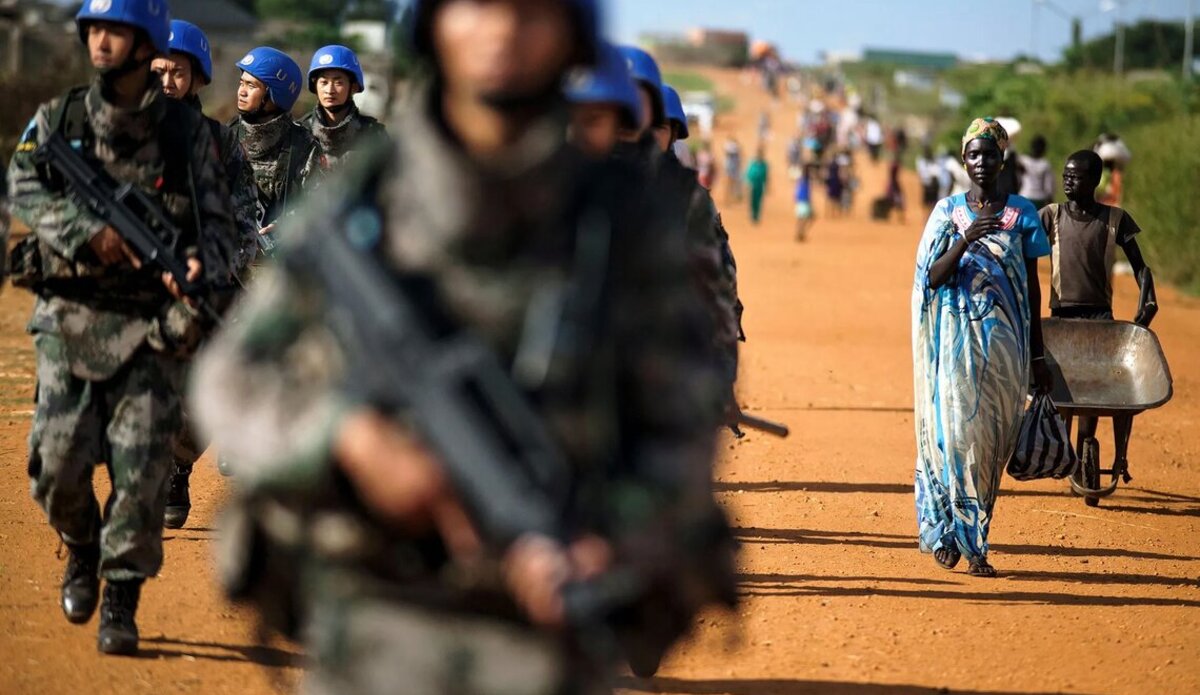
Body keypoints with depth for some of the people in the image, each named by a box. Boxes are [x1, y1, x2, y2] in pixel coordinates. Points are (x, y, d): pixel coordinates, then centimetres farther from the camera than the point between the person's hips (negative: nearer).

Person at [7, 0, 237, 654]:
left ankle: (121, 603, 4)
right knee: (58, 461, -5)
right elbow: (26, 188, -8)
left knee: (141, 468, -8)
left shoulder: (188, 130, 4)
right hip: (69, 319, 1)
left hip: (152, 326, -1)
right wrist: (91, 233, -25)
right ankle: (82, 549, 27)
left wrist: (202, 266, -22)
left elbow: (217, 220, 1)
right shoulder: (56, 119, 6)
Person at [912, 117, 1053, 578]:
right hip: (957, 336, -2)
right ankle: (969, 543, -4)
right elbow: (933, 277, -6)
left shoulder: (1021, 213, 6)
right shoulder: (948, 212, 3)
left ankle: (948, 532, 14)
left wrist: (1037, 355, 8)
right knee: (958, 431, -10)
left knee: (993, 439, 1)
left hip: (1003, 339, 2)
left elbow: (1032, 286, 9)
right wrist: (967, 239, -23)